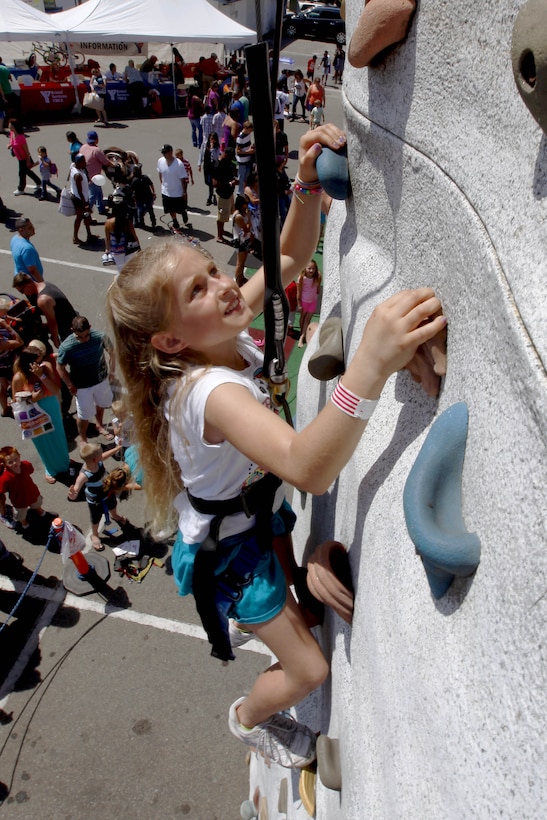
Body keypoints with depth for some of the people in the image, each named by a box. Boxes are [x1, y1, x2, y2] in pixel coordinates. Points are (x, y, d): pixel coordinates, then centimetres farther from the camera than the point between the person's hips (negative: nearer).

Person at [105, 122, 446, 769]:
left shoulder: (226, 339, -16)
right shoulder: (211, 391, -41)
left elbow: (290, 255, -7)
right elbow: (309, 468, -57)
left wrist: (308, 182, -25)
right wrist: (371, 365, -70)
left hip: (259, 508, 8)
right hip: (229, 544, -7)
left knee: (285, 588, 36)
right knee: (308, 670, 7)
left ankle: (246, 618, 71)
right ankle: (247, 719, 41)